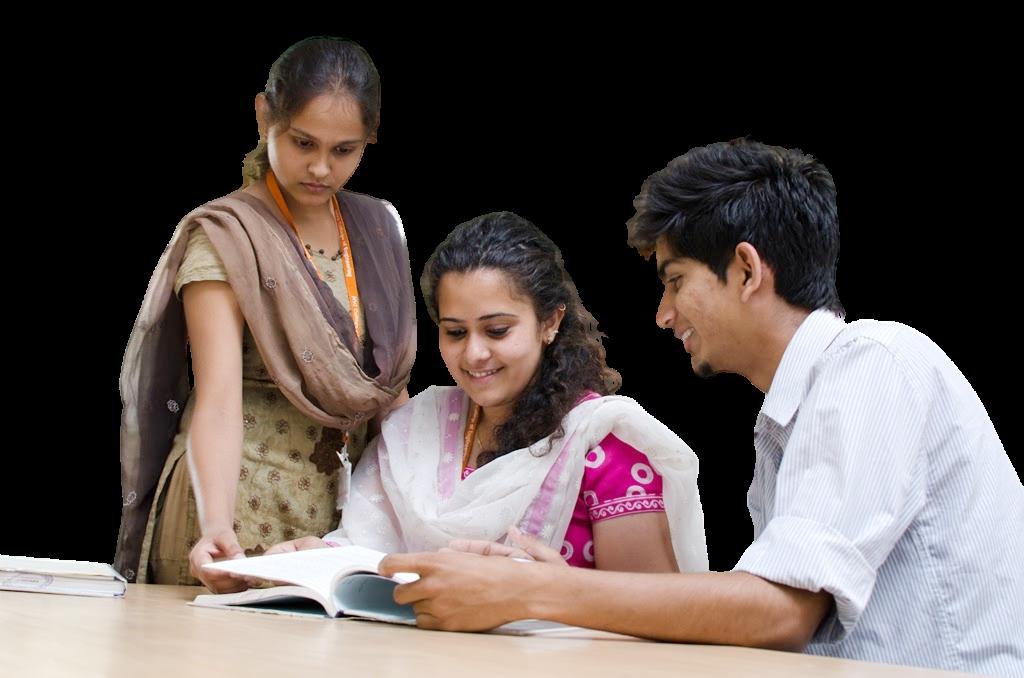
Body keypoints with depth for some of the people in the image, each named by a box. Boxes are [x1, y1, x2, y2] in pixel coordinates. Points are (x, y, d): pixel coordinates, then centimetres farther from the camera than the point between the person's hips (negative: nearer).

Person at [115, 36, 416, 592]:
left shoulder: (380, 229, 8)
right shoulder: (225, 237, -11)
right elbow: (218, 398, -22)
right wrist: (216, 524, -37)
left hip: (347, 499, 5)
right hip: (243, 506, -5)